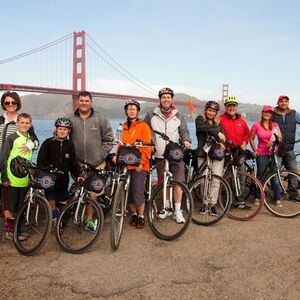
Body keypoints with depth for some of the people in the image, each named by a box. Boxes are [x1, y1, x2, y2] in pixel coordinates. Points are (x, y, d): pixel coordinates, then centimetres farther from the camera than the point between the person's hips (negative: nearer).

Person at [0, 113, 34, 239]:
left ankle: (14, 228, 25)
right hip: (11, 179, -5)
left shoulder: (30, 139, 10)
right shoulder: (11, 138, -6)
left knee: (18, 208, 11)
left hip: (24, 180, 5)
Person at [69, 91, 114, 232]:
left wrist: (100, 155, -4)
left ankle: (89, 219, 15)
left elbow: (108, 140, 3)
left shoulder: (101, 119, 1)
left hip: (96, 164, -1)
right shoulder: (71, 119, 5)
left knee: (92, 193, 1)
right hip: (77, 164, 1)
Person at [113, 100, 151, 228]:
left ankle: (141, 216, 10)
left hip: (139, 165, -4)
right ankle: (134, 214, 26)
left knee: (138, 192, -9)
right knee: (128, 192, 6)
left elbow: (147, 147, -4)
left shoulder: (143, 126, 0)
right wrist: (117, 156, 1)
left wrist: (141, 162, -12)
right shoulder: (123, 127, 13)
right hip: (126, 164, 4)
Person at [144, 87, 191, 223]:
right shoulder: (151, 115, 6)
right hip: (160, 156, 1)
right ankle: (166, 208, 28)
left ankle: (178, 211, 6)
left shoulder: (178, 116, 8)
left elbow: (184, 131, 9)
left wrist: (186, 140, -11)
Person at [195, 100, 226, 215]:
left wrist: (221, 143, -16)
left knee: (216, 181, -7)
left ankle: (212, 204, 2)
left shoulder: (219, 123, 19)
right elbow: (204, 128, -13)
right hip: (203, 154, -2)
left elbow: (222, 136, 6)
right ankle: (205, 203, 15)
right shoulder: (199, 120, 9)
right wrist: (217, 132, -23)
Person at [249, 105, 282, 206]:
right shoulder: (256, 125, 0)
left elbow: (280, 139, 6)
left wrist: (278, 137, -16)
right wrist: (255, 150, -2)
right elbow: (251, 139, 6)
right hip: (262, 154, -1)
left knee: (274, 176, 1)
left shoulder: (275, 125, 6)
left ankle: (277, 199, 11)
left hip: (274, 153, 1)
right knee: (260, 176, 4)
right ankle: (257, 197, 17)